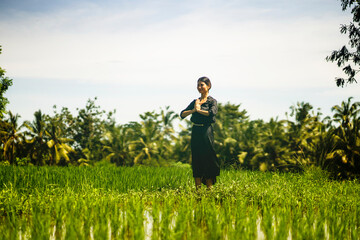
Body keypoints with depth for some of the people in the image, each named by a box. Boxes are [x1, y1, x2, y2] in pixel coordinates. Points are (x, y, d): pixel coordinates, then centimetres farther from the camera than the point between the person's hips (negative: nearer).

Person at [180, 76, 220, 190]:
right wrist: (193, 110, -10)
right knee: (196, 159, 4)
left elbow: (212, 113, -20)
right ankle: (197, 188, 9)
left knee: (208, 158, -4)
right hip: (195, 132, 5)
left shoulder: (212, 101, 1)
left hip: (206, 131, -5)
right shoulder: (195, 102, 14)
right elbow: (182, 114, 5)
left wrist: (199, 109, -10)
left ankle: (209, 187, 2)